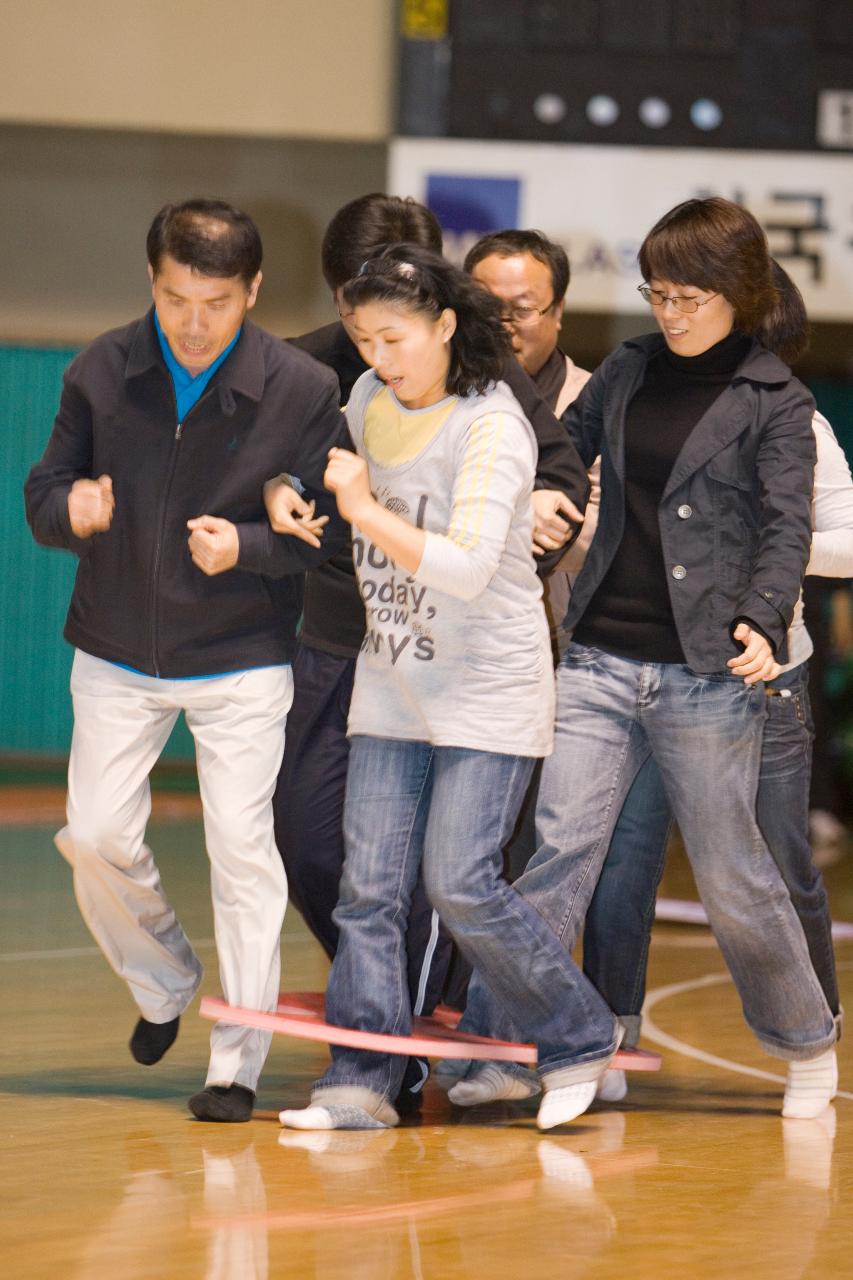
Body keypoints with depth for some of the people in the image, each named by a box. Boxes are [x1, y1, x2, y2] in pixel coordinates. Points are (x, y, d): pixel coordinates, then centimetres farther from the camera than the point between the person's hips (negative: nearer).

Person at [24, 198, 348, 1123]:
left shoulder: (301, 389, -13)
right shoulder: (102, 373, -7)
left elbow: (325, 527, -10)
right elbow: (44, 495, -2)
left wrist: (248, 546, -28)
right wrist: (70, 512, -25)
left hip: (241, 664, -2)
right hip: (116, 657, 2)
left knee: (240, 846, -5)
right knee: (95, 836, -1)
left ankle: (236, 1064, 5)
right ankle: (163, 983, 28)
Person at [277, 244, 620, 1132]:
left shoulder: (492, 430, -18)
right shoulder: (370, 401, 4)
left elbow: (468, 565, -29)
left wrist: (364, 509, -22)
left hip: (487, 688, -7)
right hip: (392, 684, 7)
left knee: (461, 885, -11)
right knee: (369, 885, 0)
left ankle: (577, 1039, 7)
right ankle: (361, 1080, 3)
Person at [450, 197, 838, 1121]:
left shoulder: (775, 404, -1)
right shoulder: (627, 373, 12)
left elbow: (787, 526, -9)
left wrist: (762, 621, -25)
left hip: (708, 673, -3)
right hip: (599, 660, 3)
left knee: (731, 872, 5)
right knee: (561, 848, -6)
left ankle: (806, 1044, 24)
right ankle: (498, 1042, -6)